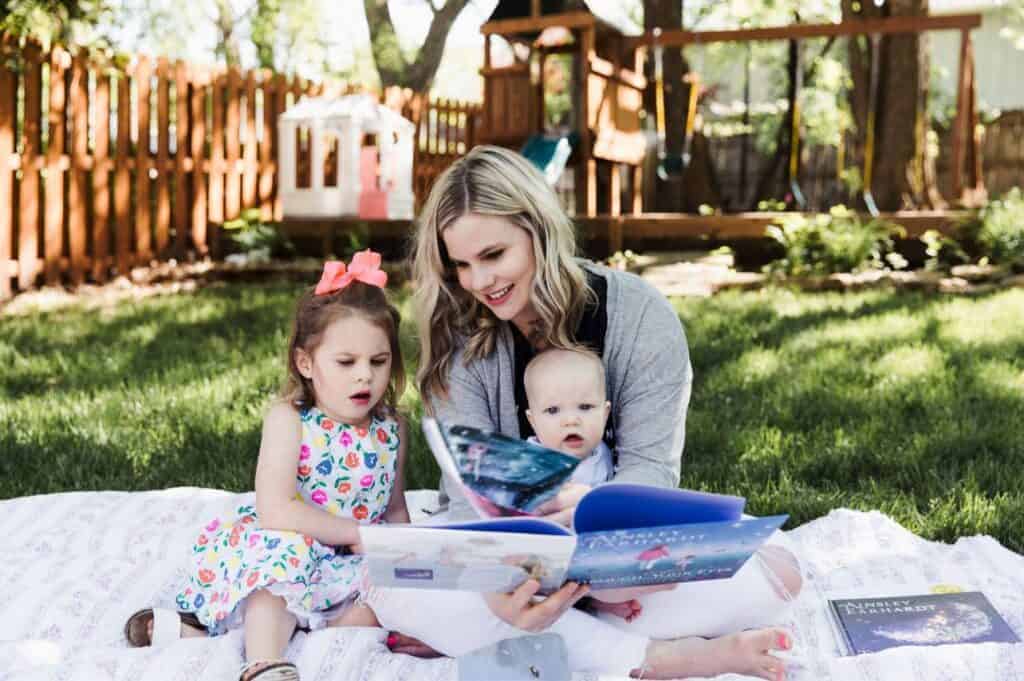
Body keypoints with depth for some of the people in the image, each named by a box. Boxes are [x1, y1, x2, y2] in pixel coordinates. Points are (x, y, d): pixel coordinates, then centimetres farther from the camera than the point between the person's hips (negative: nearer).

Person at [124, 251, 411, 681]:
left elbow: (395, 512, 14)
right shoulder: (289, 420, -11)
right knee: (285, 549, -36)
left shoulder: (390, 430, 3)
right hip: (291, 556, -5)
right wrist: (358, 533, -20)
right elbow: (275, 511, -23)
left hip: (351, 567, 5)